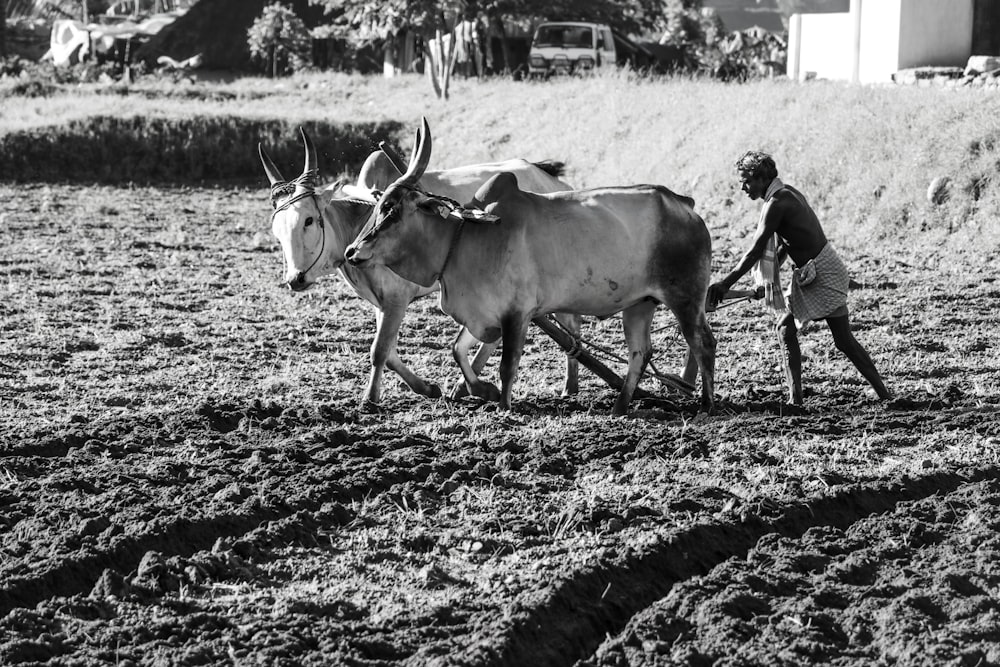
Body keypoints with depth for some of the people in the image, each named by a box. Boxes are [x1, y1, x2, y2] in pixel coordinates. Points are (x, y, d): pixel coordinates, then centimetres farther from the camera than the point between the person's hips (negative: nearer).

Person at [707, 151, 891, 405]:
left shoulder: (776, 203, -18)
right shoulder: (788, 193, 10)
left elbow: (755, 251, -21)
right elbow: (783, 246, 16)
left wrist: (726, 284, -19)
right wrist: (768, 280, 12)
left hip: (823, 273, -10)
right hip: (810, 274, 10)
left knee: (844, 340, -7)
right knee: (786, 329, 8)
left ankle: (884, 394, -1)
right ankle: (795, 399, 7)